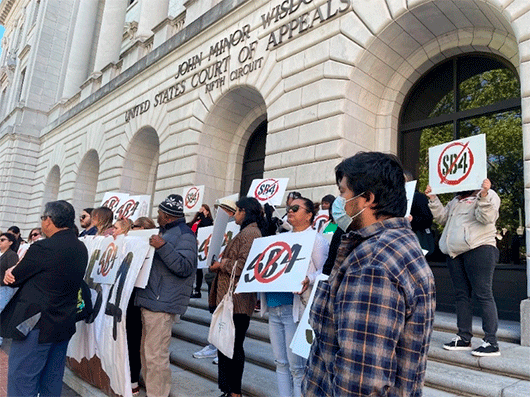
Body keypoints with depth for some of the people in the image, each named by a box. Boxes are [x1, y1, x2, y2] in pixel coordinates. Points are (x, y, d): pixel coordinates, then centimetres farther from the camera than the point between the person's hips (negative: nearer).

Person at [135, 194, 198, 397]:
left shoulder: (184, 235, -11)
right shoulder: (164, 232, 20)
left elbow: (185, 267, -23)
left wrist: (163, 247, -28)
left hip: (162, 304, -10)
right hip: (149, 300, 10)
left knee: (155, 355, -6)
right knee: (146, 351, 19)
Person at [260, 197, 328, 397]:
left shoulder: (316, 239, -4)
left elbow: (325, 271, -12)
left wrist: (308, 279, -30)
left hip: (295, 308, -7)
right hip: (274, 307, 7)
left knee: (296, 366, 1)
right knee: (281, 363, 15)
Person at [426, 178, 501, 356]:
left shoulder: (488, 195, 1)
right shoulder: (456, 200, 24)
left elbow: (486, 218, -16)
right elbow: (442, 217, 19)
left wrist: (483, 195, -28)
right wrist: (433, 198, 12)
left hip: (479, 249, -8)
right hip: (456, 253, 8)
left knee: (483, 295, -7)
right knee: (461, 295, 9)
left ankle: (491, 343, -2)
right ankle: (464, 338, 17)